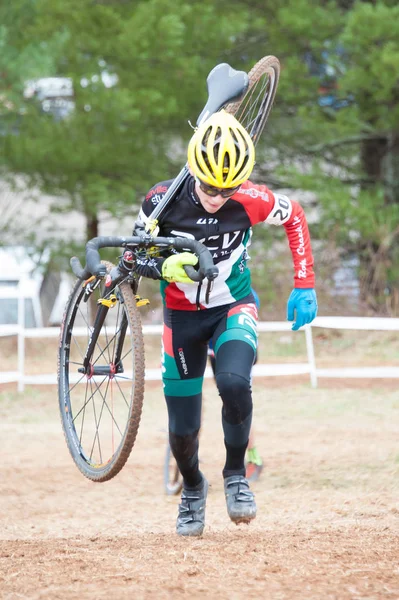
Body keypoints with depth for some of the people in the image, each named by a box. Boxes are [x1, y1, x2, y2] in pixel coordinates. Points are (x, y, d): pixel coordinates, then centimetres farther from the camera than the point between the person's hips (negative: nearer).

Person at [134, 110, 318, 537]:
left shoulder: (249, 201, -20)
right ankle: (192, 488, 35)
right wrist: (166, 267, -31)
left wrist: (304, 285, -2)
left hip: (233, 308, -1)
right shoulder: (163, 201, -21)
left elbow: (294, 217, 0)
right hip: (183, 315, 1)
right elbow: (138, 257, -8)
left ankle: (235, 474, -6)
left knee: (234, 384, -32)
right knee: (183, 432, 0)